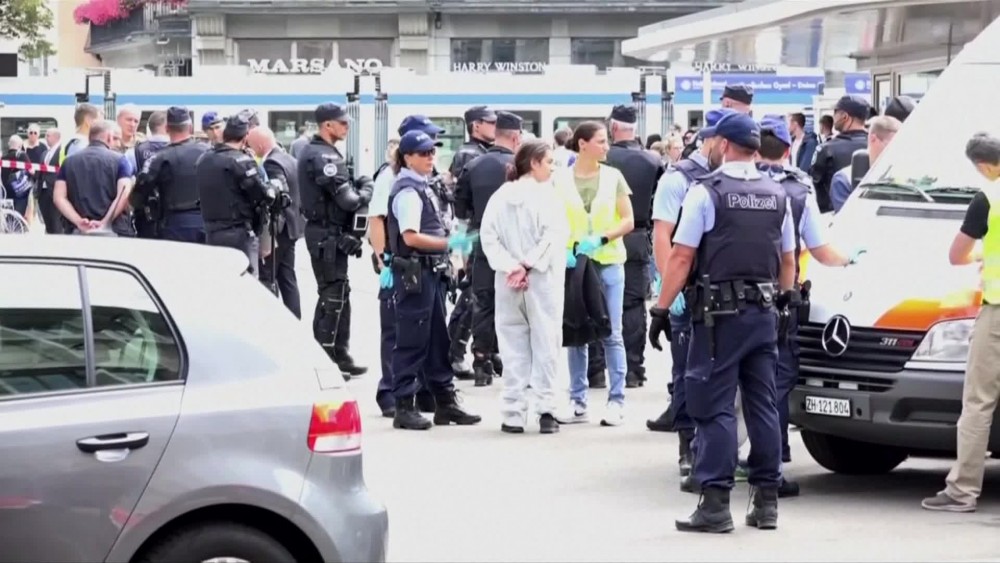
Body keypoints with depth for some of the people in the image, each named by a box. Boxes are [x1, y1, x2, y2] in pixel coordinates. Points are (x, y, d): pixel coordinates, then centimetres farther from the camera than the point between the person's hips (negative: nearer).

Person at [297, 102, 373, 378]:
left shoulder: (314, 152, 15)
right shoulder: (323, 156, -18)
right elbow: (347, 200, -21)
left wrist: (358, 187, -2)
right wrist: (366, 190, -4)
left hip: (326, 233, 11)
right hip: (329, 235, -11)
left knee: (335, 294, 17)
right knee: (333, 296, -6)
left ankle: (339, 356, 25)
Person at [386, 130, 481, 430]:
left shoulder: (422, 188, 15)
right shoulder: (407, 191, -14)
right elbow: (410, 237, -22)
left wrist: (450, 247, 12)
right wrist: (449, 243, -19)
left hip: (430, 271, 10)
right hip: (413, 272, -10)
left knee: (438, 339, 14)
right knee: (412, 340, -5)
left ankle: (445, 402, 21)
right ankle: (404, 407, 1)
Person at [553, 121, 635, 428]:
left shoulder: (613, 177, 3)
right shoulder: (561, 179, 1)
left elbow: (628, 221, 1)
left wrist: (601, 239, -14)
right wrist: (563, 250, -14)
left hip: (609, 263, 0)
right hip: (574, 263, 0)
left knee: (611, 334, 0)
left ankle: (616, 400, 4)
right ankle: (578, 401, 12)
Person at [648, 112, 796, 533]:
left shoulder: (705, 193, -8)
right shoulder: (777, 195, 10)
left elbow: (681, 257, -11)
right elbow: (788, 260, 14)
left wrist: (661, 309, -7)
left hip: (719, 313, -6)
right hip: (763, 313, 6)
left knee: (715, 408, -4)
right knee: (763, 406, 10)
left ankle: (715, 502, -7)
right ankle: (766, 501, 13)